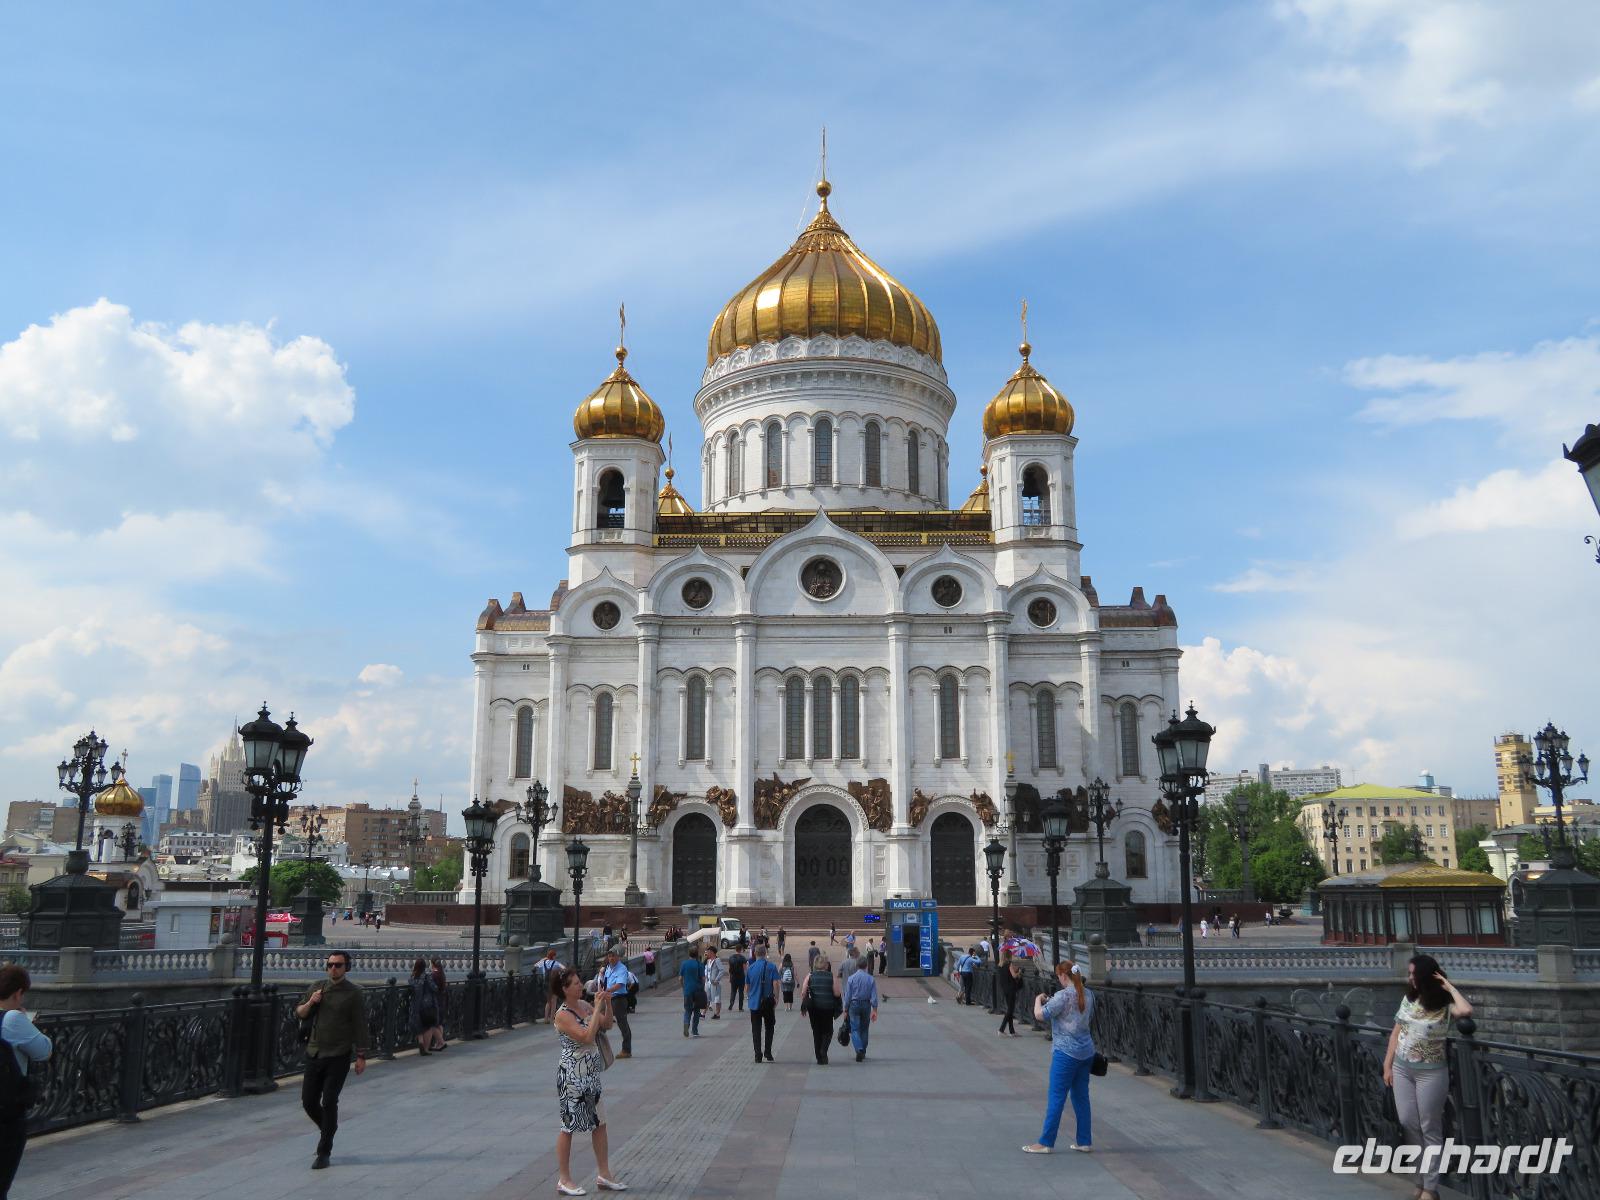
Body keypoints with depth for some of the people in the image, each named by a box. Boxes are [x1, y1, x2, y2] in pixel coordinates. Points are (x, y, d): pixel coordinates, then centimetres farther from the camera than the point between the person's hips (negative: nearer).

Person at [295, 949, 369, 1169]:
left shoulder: (353, 994, -6)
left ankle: (324, 1152, 3)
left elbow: (360, 1026, -6)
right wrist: (310, 1003, -10)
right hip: (314, 1053, 5)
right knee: (308, 1101, 7)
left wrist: (361, 1056, -9)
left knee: (329, 1102, -6)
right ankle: (327, 1131, 34)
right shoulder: (318, 988, 8)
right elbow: (299, 1013, 11)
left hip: (338, 1056, -5)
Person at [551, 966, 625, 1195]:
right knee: (569, 1126, 3)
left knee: (600, 1124, 12)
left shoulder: (585, 1005, 5)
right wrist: (597, 1008, -23)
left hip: (591, 1074, 8)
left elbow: (607, 1025, 11)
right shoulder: (563, 1015, -18)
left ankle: (605, 1176, 22)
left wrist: (608, 1004, -4)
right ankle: (564, 1180, 15)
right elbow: (587, 1036, -26)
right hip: (572, 1075, -8)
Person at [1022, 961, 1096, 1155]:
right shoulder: (1088, 994, 6)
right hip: (1086, 1052, 7)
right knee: (1081, 1097, 14)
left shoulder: (1063, 996, -17)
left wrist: (1038, 1000, 3)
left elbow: (1039, 1015, -18)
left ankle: (1046, 1142, 3)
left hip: (1066, 1053, -7)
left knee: (1056, 1098, -2)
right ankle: (1085, 1141, 17)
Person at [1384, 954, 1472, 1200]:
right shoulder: (1408, 1000, 3)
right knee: (1408, 1122, 7)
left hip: (1430, 1073, -5)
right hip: (1402, 1069, 5)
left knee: (1429, 1130, 3)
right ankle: (1423, 1177, 28)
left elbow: (1466, 1010, -37)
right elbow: (1396, 1033, 9)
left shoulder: (1445, 1007, -13)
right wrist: (1387, 1065, 7)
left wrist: (1449, 987, -21)